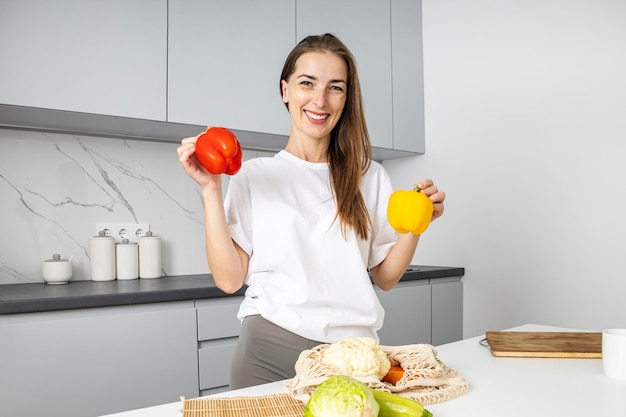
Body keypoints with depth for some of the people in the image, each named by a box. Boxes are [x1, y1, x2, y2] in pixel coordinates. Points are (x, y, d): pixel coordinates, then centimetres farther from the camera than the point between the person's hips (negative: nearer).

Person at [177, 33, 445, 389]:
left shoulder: (370, 177, 7)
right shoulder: (254, 175, 1)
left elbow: (385, 277, 8)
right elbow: (229, 279, -6)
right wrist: (211, 190, -10)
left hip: (353, 354, 2)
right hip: (272, 350, -1)